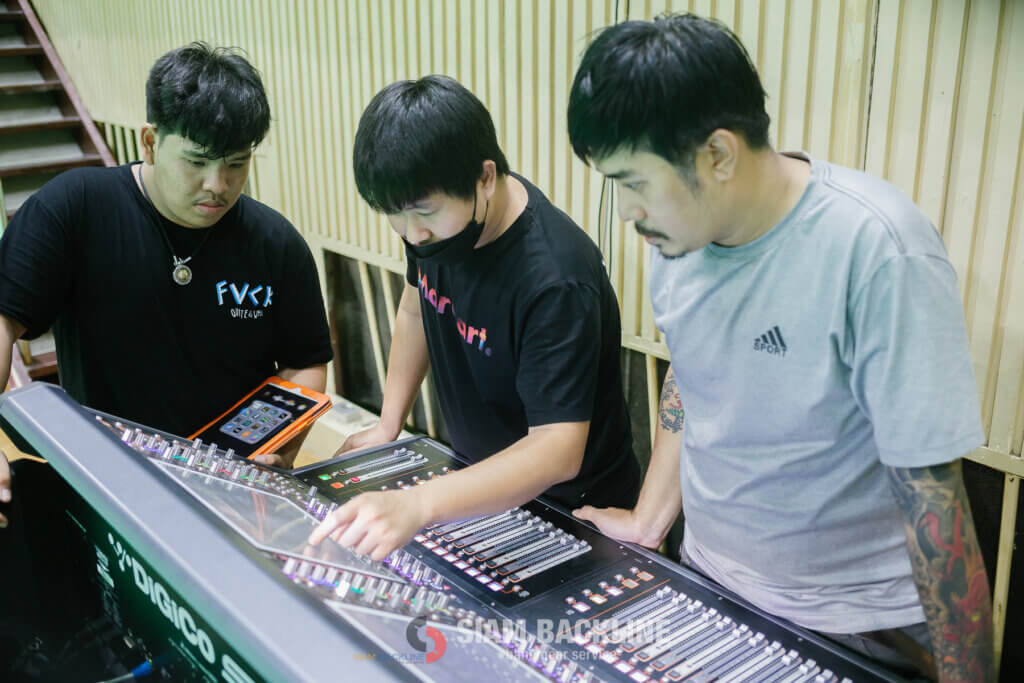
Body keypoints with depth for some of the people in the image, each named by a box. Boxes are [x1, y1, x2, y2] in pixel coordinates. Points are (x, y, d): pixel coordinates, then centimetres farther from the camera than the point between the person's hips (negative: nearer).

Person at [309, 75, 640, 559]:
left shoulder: (555, 279, -33)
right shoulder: (432, 222, -9)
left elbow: (558, 448, -37)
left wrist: (418, 505, -48)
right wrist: (388, 426, 6)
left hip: (572, 508, -5)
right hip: (481, 480, 6)